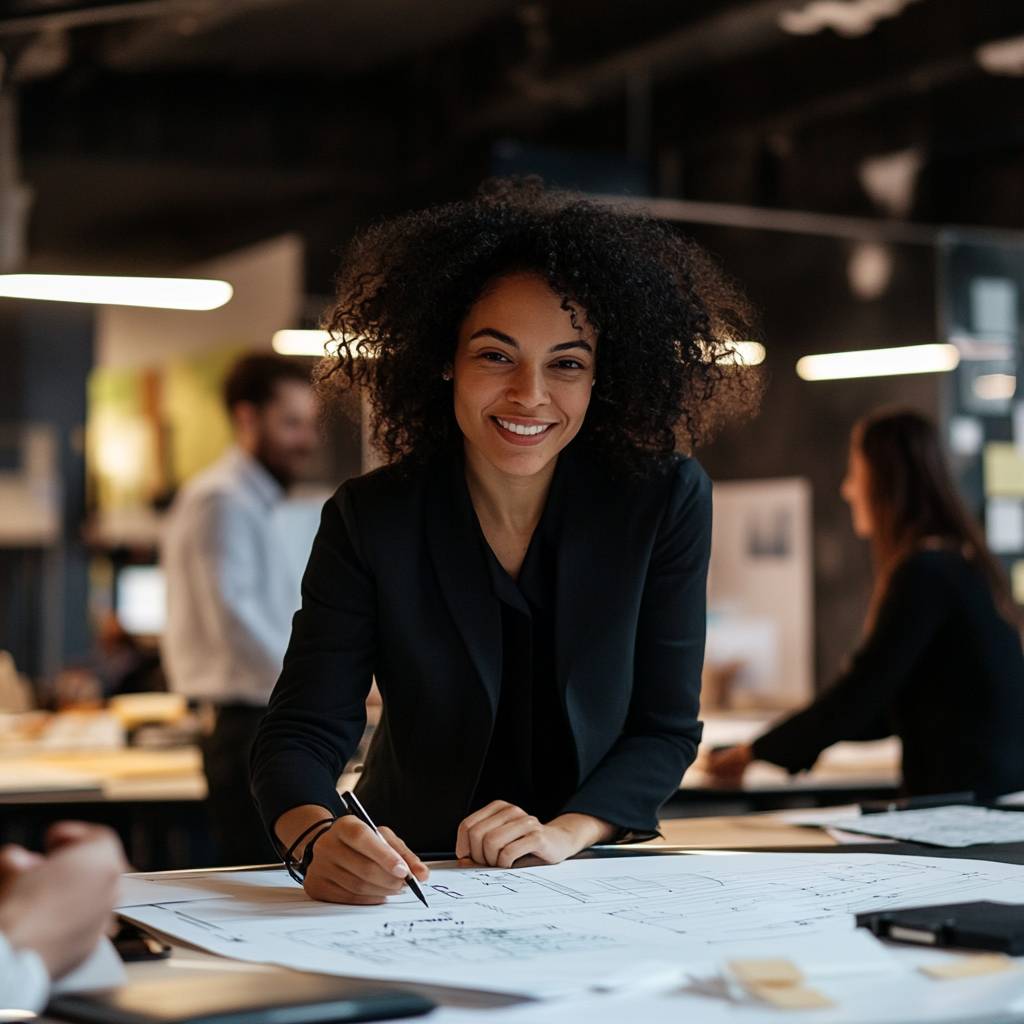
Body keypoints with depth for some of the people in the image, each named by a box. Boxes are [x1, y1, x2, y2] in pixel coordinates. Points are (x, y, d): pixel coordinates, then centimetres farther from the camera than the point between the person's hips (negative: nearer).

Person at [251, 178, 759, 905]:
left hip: (593, 880, 0)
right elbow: (301, 733, -15)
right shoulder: (369, 520, -9)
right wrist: (320, 837, -36)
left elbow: (665, 729, -2)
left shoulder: (666, 502, -7)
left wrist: (565, 833, -19)